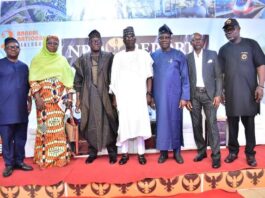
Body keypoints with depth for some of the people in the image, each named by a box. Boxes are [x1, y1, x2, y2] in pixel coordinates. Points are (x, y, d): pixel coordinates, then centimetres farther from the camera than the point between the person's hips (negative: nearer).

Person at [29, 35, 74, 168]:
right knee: (45, 127, 0)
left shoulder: (62, 60, 13)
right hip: (44, 99, -2)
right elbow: (33, 80, -2)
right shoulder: (37, 59, 5)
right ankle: (44, 159, 9)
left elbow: (68, 80, 10)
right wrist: (37, 97, -13)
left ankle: (60, 157, 12)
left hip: (59, 100, 2)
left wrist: (69, 97, 2)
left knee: (59, 128, 3)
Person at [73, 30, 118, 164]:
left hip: (105, 95, -1)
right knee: (91, 124, 6)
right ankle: (92, 152, 19)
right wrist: (78, 98, 3)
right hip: (89, 96, 2)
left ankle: (112, 152, 13)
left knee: (108, 123, 1)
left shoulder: (109, 57, 3)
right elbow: (78, 80, 8)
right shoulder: (82, 59, 8)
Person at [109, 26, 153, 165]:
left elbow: (149, 76, 4)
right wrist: (114, 97, 4)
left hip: (139, 94, -1)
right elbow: (114, 78, 9)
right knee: (124, 123, 2)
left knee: (140, 122, -2)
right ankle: (124, 153, 12)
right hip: (123, 95, 1)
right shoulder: (118, 56, 10)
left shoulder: (143, 54, 7)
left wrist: (149, 93, -5)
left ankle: (141, 153, 8)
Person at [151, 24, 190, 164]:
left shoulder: (179, 55, -1)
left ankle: (177, 151, 20)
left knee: (175, 121, 6)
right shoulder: (153, 56, 5)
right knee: (162, 122, 6)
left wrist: (185, 96, -8)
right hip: (159, 96, 2)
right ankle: (163, 151, 18)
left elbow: (185, 77, -2)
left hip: (175, 95, -1)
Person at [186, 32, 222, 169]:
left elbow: (219, 76, 2)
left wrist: (218, 94, -7)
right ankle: (201, 151, 21)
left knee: (212, 124, -5)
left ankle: (216, 155, 4)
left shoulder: (212, 54, 5)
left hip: (209, 93, -2)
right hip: (194, 95, 2)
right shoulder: (187, 58, 8)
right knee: (196, 125, 6)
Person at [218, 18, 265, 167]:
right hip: (231, 93, 2)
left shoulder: (251, 44, 2)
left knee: (249, 124, 6)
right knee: (232, 124, 8)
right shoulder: (223, 49, 9)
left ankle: (250, 153, 18)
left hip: (249, 92, -2)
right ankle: (233, 151, 21)